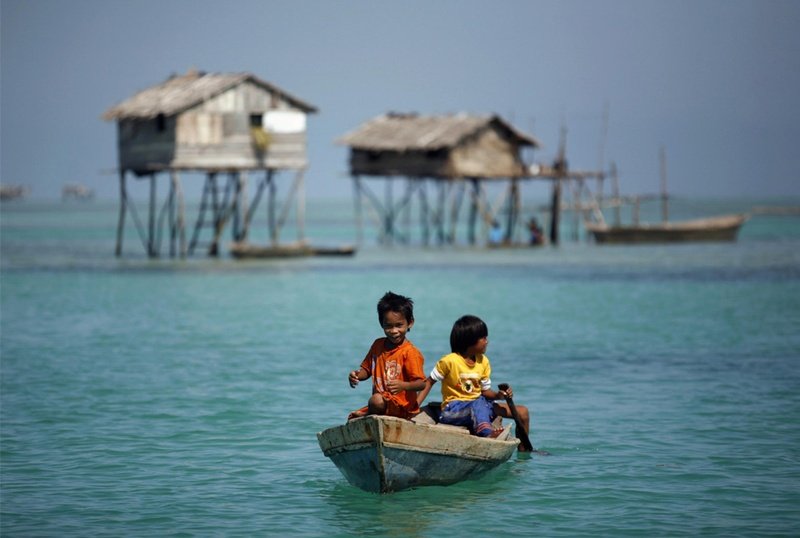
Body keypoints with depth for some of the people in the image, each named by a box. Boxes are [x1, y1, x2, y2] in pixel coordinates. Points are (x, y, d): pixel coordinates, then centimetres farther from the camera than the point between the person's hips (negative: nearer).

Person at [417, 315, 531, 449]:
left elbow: (485, 391, 9)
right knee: (478, 403, -41)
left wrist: (499, 395, -12)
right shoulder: (449, 361, -11)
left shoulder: (483, 362, 7)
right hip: (454, 410, -7)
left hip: (478, 407, 7)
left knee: (523, 412, -1)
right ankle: (486, 433, -65)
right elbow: (428, 382, -5)